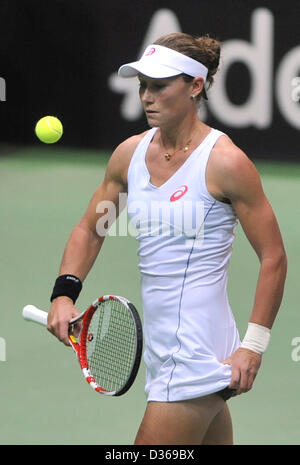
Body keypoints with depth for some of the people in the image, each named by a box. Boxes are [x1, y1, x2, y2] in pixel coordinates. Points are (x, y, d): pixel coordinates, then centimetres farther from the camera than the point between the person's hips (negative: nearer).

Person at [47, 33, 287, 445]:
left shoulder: (224, 161, -13)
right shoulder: (130, 153, 5)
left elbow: (273, 258, -10)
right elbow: (90, 228, 17)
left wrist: (254, 345, -15)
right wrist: (65, 292, 0)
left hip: (197, 354, -7)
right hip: (162, 348, 7)